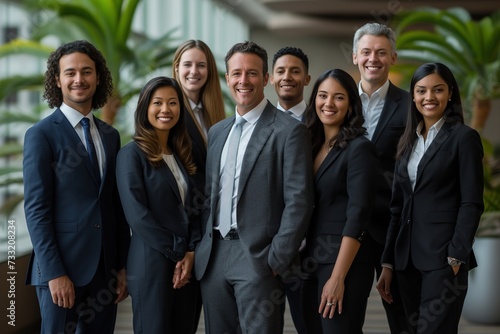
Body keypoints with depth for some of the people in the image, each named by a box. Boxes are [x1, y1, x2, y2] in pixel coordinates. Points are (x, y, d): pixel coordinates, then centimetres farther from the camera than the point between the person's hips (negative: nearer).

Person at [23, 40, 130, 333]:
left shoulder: (110, 136, 12)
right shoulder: (41, 135, -5)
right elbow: (36, 209, -10)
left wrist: (123, 266, 10)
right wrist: (54, 273, -15)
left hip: (105, 267, 5)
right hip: (61, 266, -5)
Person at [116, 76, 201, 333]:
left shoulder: (182, 155, 13)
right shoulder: (132, 153, -7)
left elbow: (193, 210, 11)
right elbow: (137, 215, -14)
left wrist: (191, 253, -5)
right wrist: (176, 254, -11)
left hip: (187, 264, 6)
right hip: (151, 264, -6)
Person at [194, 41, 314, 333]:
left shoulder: (289, 131, -6)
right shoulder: (217, 132, 15)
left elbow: (299, 201, -11)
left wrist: (277, 260, -14)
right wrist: (202, 248, 8)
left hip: (258, 256, -6)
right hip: (213, 256, 6)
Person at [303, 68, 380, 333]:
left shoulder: (359, 148, -9)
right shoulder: (312, 145, 11)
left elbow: (357, 217, -16)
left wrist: (337, 277, -20)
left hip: (345, 262, -7)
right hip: (312, 261, 7)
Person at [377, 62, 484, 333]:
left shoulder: (464, 137, -3)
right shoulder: (408, 141, 14)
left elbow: (471, 204, -8)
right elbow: (397, 206, 14)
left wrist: (456, 258, -16)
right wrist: (388, 262, 10)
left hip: (443, 258, -6)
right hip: (408, 258, 6)